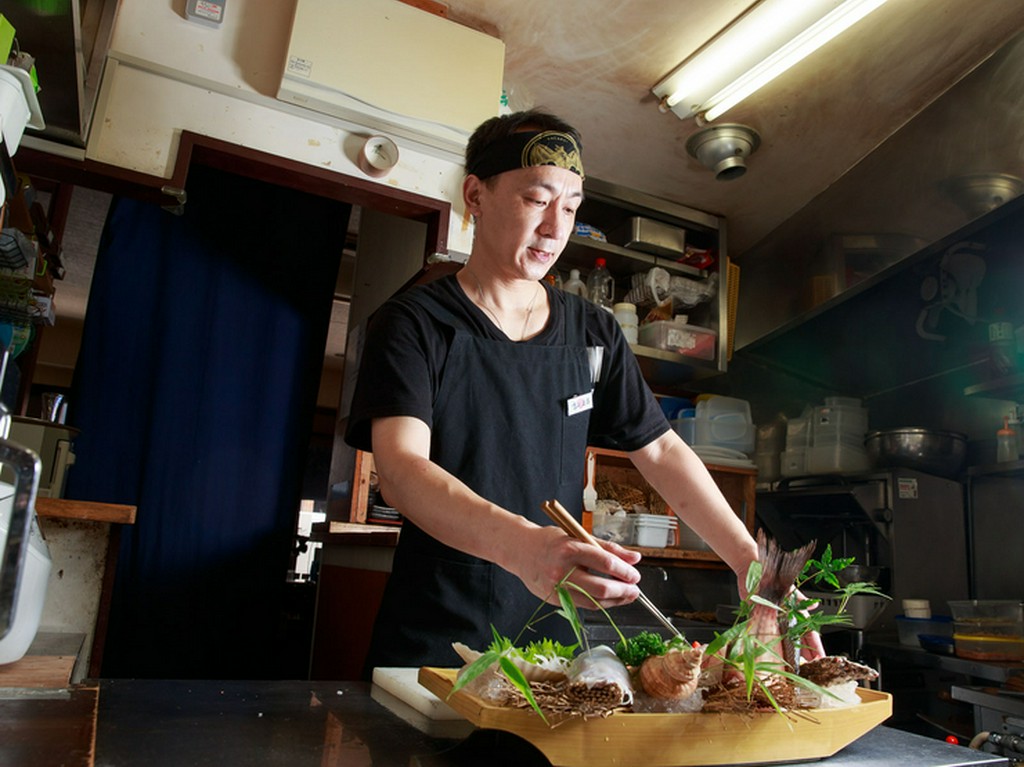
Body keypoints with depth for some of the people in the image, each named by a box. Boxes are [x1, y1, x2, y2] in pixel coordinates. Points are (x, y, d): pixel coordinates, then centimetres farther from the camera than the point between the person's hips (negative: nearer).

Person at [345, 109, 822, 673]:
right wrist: (524, 547, -41)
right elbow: (401, 471, -22)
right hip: (431, 644, -4)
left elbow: (661, 450, 8)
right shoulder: (412, 324, -8)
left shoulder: (594, 334, 7)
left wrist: (752, 563, -4)